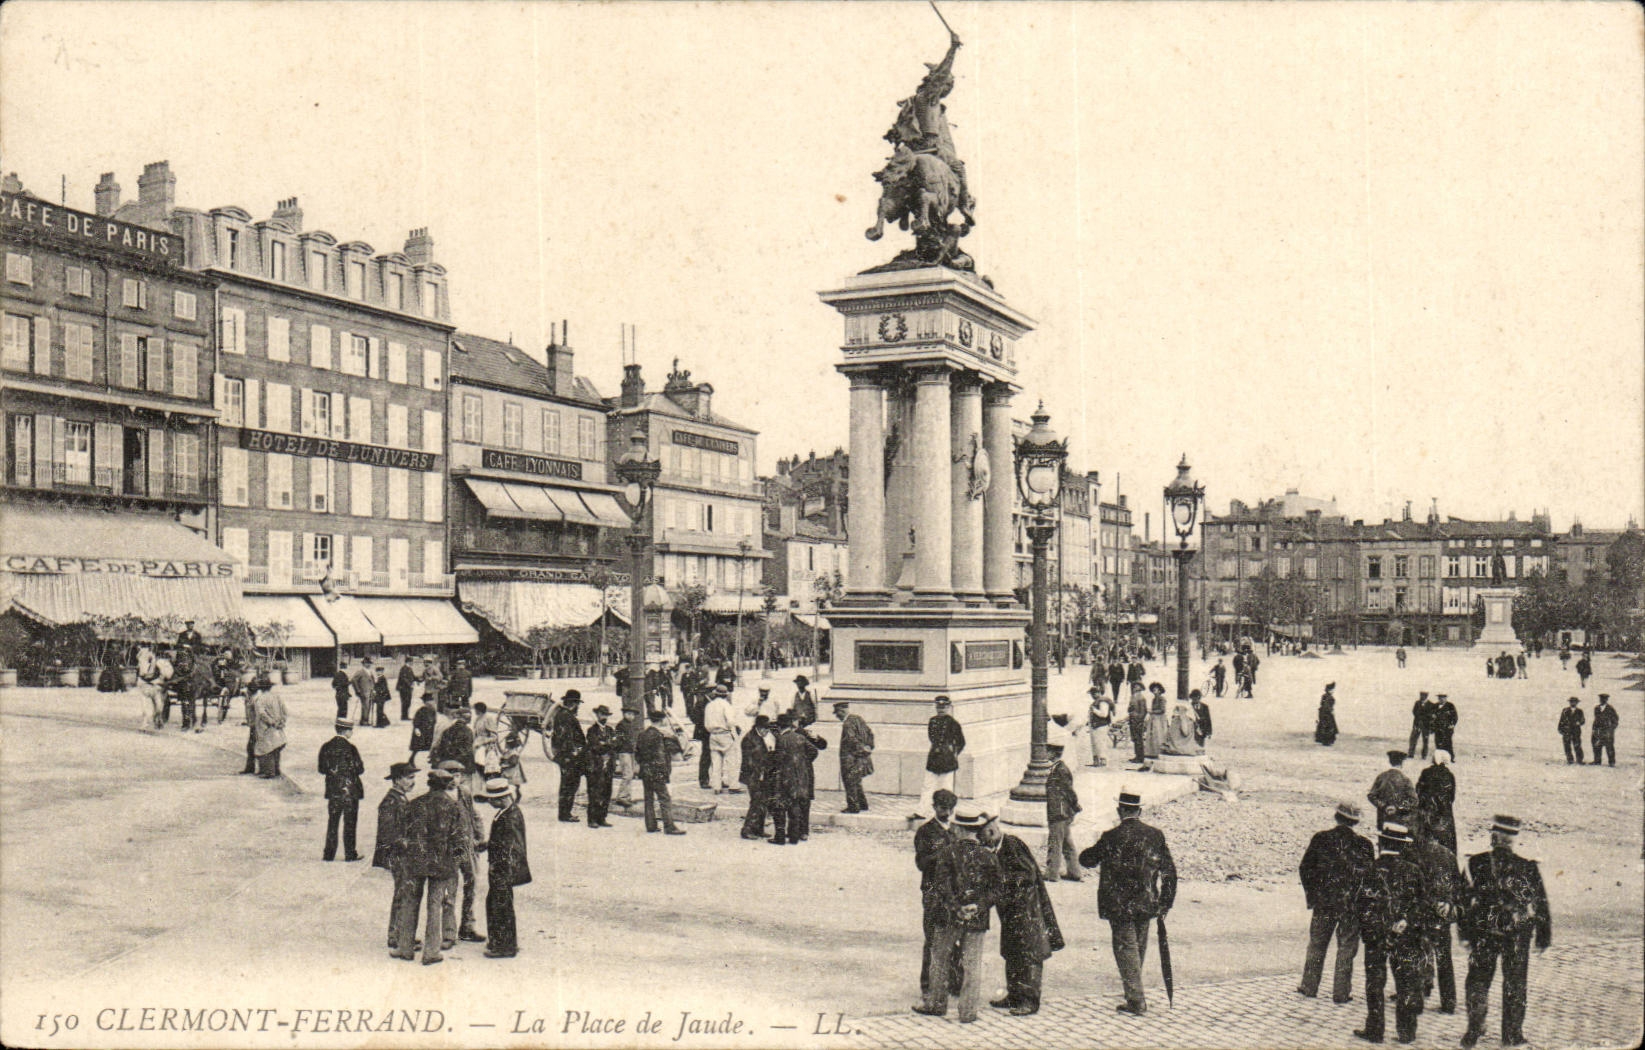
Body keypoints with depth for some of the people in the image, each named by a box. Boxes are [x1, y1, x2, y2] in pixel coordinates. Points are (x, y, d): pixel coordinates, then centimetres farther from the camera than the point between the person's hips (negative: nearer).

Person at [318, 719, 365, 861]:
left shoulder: (325, 747, -2)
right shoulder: (350, 748, -15)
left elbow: (322, 769, 2)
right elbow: (360, 769, -11)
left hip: (332, 791, 4)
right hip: (350, 790, -4)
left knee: (332, 822, 12)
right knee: (349, 823, 5)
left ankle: (329, 854, 12)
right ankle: (350, 854, 9)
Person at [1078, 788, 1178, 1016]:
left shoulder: (1112, 837, -13)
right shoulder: (1155, 835, -1)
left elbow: (1086, 859, -1)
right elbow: (1169, 871, 2)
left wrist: (1097, 848, 20)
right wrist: (1165, 903, 10)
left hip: (1119, 905, -4)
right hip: (1146, 904, 4)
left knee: (1126, 948, 2)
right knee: (1139, 947, 20)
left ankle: (1136, 1001, -1)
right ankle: (1133, 988, 37)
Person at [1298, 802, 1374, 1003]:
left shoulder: (1320, 839, -3)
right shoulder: (1364, 844, -7)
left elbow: (1305, 869, 0)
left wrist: (1311, 896, 10)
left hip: (1323, 902, 2)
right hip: (1351, 903, -2)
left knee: (1317, 944, 14)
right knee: (1346, 947, 7)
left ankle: (1309, 986, 20)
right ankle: (1341, 992, 9)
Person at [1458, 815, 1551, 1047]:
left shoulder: (1475, 865, -4)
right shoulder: (1528, 868, -3)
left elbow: (1464, 900, -1)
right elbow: (1541, 904, 1)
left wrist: (1464, 932, 8)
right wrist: (1543, 937, 9)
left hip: (1483, 933, 0)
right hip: (1518, 934, 0)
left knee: (1478, 981, 10)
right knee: (1514, 985, 10)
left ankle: (1474, 1031, 7)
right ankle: (1512, 1035, 14)